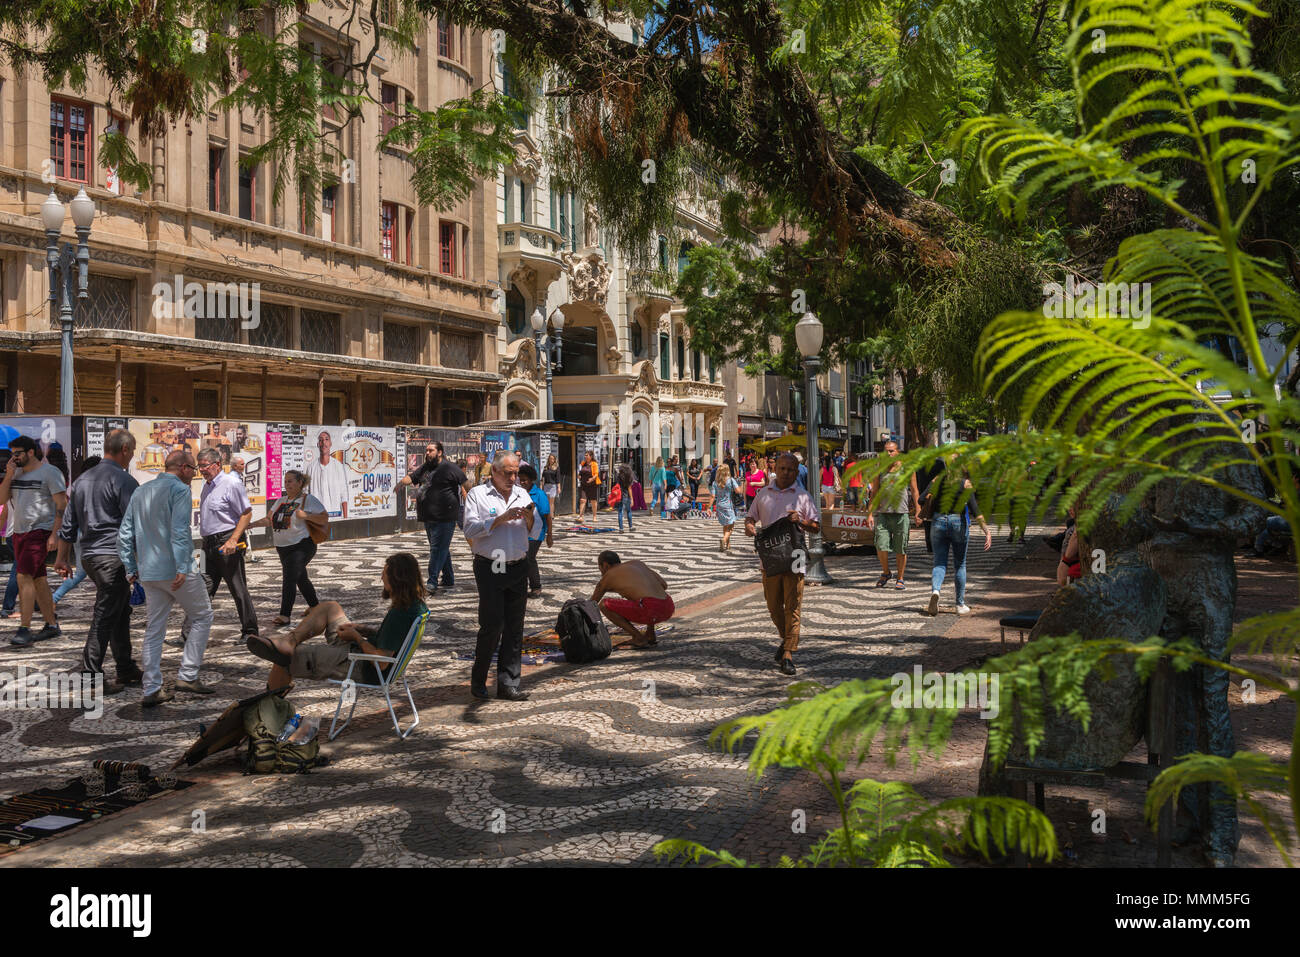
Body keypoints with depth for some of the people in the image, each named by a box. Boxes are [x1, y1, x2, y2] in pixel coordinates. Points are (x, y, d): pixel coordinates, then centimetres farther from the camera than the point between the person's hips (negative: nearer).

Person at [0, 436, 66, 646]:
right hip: (19, 532, 7)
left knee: (24, 577, -15)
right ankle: (51, 624, 16)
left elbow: (62, 505, -10)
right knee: (38, 579, 9)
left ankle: (24, 629, -14)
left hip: (40, 531, -7)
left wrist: (54, 534, -17)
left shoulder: (49, 472, -7)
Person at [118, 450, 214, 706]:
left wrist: (130, 568, 19)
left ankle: (152, 690, 10)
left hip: (148, 573, 7)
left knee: (154, 628, 11)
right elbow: (179, 532, -19)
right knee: (202, 616, 8)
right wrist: (182, 568, -22)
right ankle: (187, 675, 3)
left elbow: (125, 533, 15)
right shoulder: (180, 490, -8)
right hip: (175, 570, -7)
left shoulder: (140, 491, 16)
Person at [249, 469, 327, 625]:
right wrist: (252, 524, 3)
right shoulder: (281, 500, 14)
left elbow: (325, 519, -9)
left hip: (301, 546, -7)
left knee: (289, 578, -16)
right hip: (283, 547, 7)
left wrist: (306, 515, -21)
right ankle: (315, 605, 34)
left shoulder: (309, 500, -6)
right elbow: (269, 519, 17)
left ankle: (285, 614, -16)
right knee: (300, 578, 17)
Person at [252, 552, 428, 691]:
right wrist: (359, 628, 5)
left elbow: (381, 663, -29)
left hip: (363, 670, -10)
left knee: (284, 659, -2)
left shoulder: (399, 614, -31)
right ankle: (289, 640, -1)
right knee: (329, 607, 17)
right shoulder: (416, 603, -2)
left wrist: (356, 636, -15)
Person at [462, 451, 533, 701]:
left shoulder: (522, 494, 15)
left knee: (515, 628, 4)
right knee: (492, 625, -5)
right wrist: (501, 519, -17)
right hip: (490, 568, -4)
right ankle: (478, 680, 13)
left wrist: (530, 518, -4)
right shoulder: (477, 494, 1)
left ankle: (508, 684, 10)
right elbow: (470, 530, -11)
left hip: (518, 568, 5)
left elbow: (534, 532, 17)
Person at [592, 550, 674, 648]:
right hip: (668, 610, 7)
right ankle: (650, 634, 21)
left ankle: (639, 638, 1)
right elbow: (664, 585, 25)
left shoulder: (607, 577, 14)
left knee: (604, 605, 7)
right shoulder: (638, 563, 26)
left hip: (650, 609, -7)